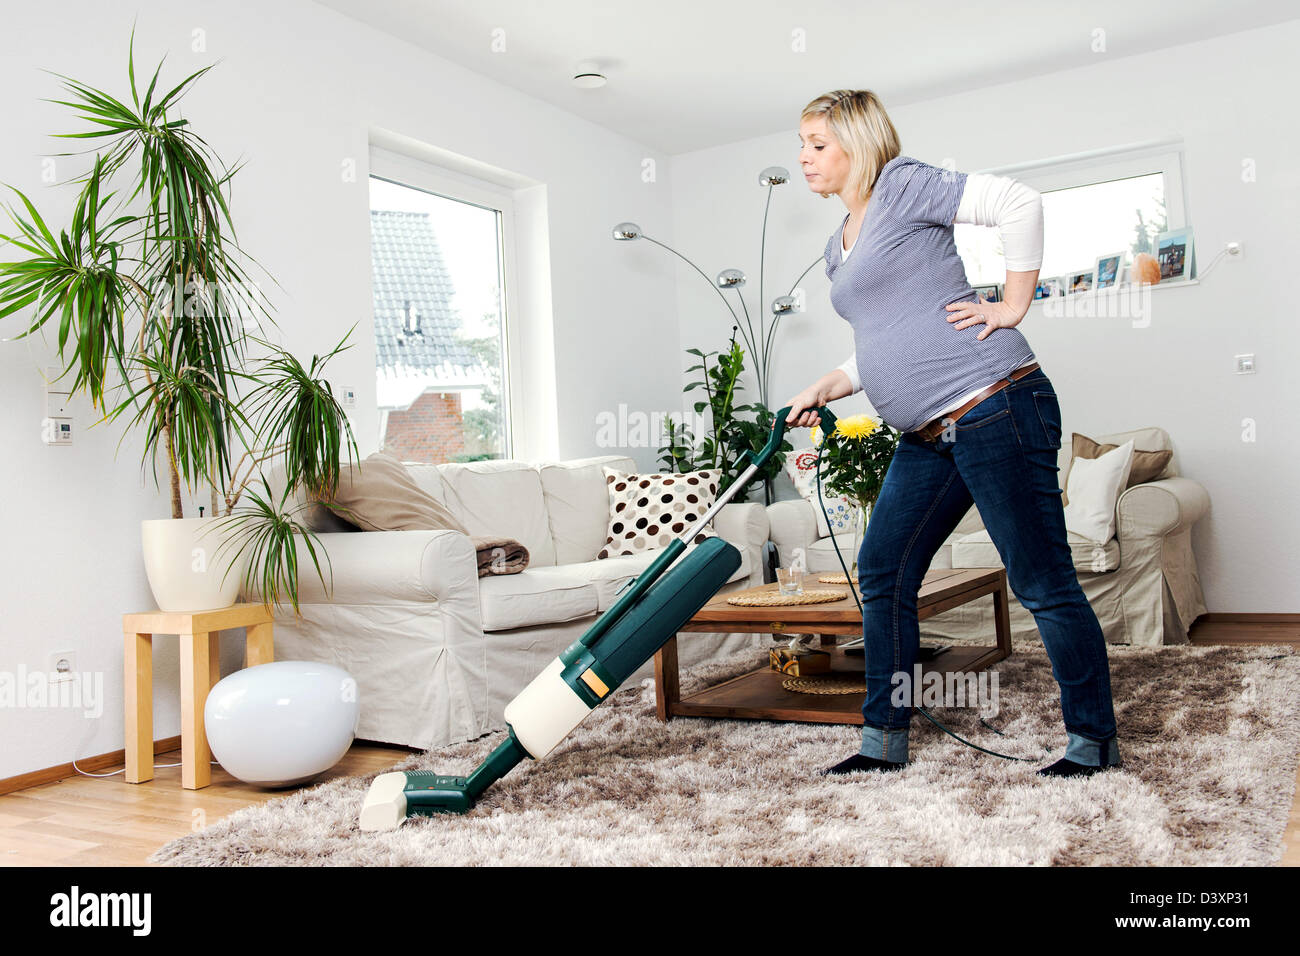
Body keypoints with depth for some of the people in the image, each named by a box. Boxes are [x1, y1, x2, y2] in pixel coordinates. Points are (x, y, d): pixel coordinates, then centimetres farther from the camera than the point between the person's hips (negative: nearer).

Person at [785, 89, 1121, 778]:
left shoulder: (903, 186, -4)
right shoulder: (839, 249, 22)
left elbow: (1019, 204, -13)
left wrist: (1013, 306, -13)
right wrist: (825, 389, 15)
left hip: (994, 407, -9)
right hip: (927, 437, 10)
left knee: (1041, 582, -2)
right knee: (882, 573, 8)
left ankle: (1094, 741, 14)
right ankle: (884, 739, 19)